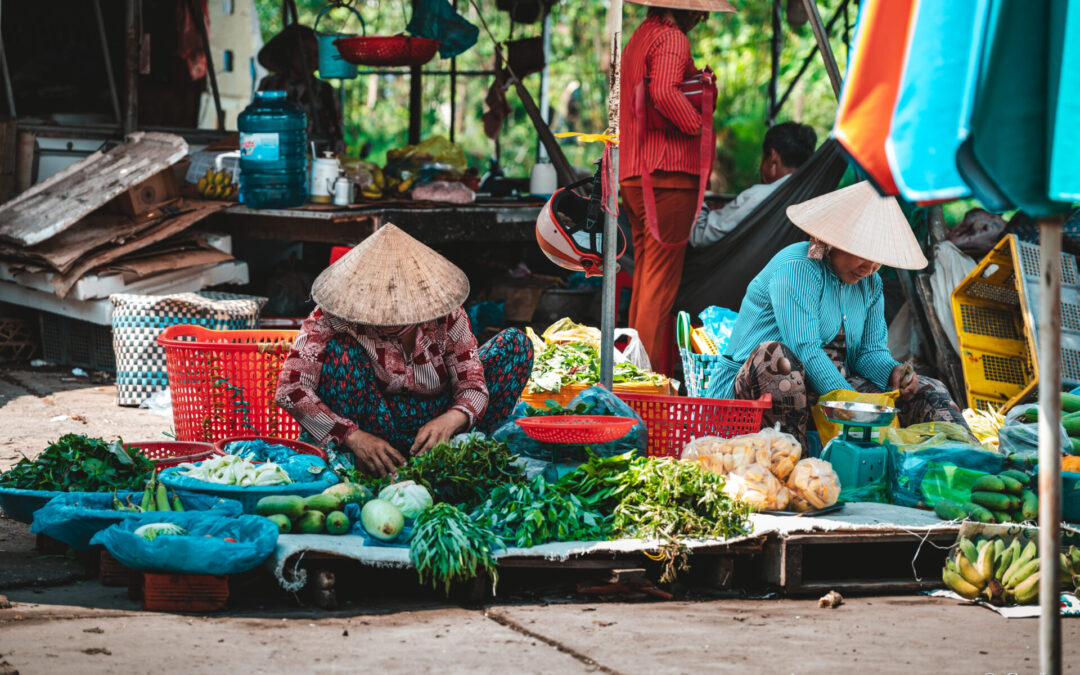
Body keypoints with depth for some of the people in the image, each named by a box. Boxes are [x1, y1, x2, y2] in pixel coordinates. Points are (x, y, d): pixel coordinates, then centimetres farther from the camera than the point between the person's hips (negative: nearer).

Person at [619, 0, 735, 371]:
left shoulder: (639, 38, 20)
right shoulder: (671, 38, -9)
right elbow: (664, 92, -26)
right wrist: (700, 126, -14)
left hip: (633, 176, 9)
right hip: (667, 174, -9)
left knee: (644, 280, 13)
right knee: (661, 282, -8)